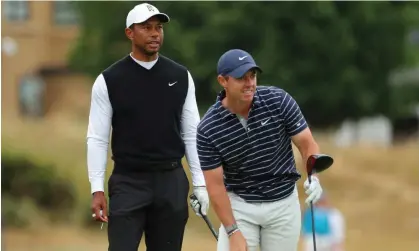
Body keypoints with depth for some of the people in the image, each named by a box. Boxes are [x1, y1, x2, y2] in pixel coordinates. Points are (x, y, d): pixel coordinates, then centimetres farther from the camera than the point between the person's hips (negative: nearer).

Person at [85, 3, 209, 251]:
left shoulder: (181, 77, 4)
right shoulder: (109, 81, -4)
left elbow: (191, 134, 8)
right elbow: (97, 139, -3)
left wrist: (200, 182, 3)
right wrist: (97, 189, -10)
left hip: (172, 181, 3)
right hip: (128, 182, -3)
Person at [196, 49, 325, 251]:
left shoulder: (279, 101, -14)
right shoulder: (208, 128, -16)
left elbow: (307, 143, -8)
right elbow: (215, 185, -12)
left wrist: (313, 177, -28)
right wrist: (232, 231, -16)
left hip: (283, 204, 1)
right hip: (240, 207, -1)